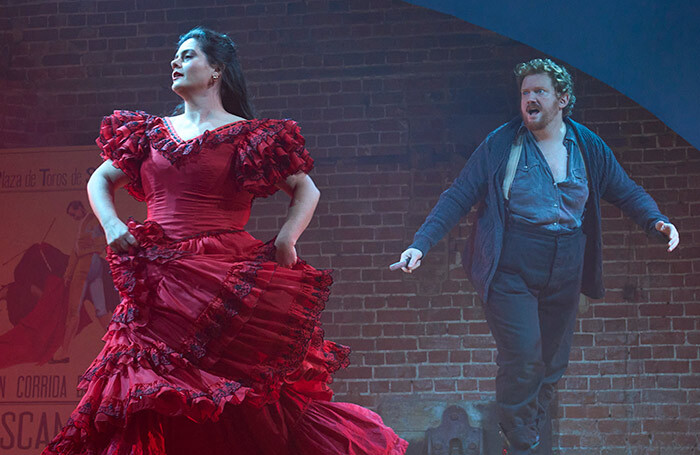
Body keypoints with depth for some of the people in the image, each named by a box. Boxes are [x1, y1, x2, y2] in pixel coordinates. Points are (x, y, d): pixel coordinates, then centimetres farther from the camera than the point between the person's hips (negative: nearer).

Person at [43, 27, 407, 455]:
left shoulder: (247, 136, 4)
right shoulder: (152, 133, 16)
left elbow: (306, 190, 6)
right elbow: (100, 181, 24)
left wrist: (286, 237, -10)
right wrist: (111, 224, 6)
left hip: (223, 285, -4)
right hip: (160, 285, 4)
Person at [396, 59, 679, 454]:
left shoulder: (588, 147, 4)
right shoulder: (500, 145, -5)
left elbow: (627, 191, 11)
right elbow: (458, 197, -4)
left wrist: (657, 221, -10)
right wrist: (421, 244, -14)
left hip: (564, 279, 4)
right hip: (511, 274, -4)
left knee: (552, 366, 10)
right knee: (523, 361, -14)